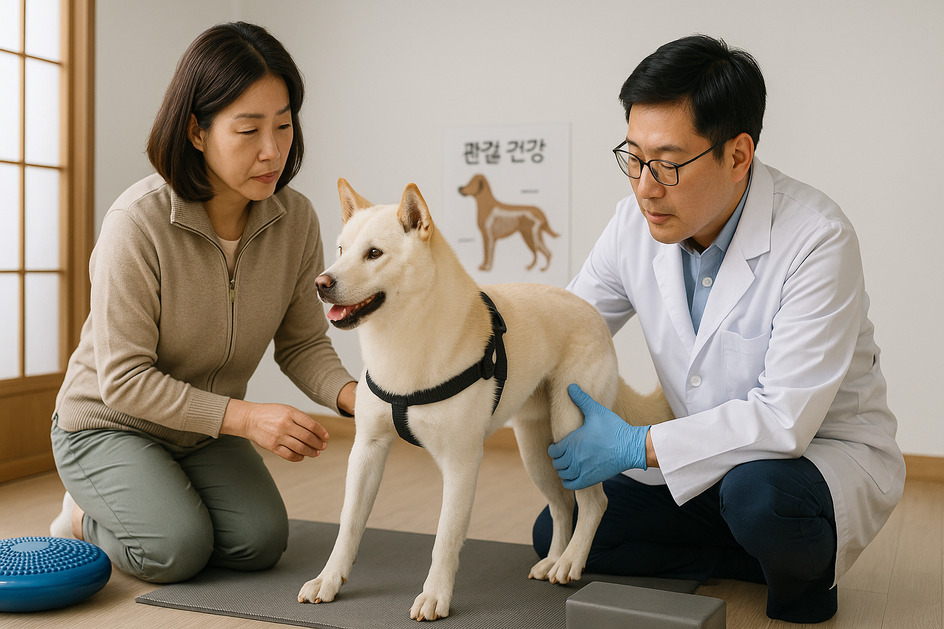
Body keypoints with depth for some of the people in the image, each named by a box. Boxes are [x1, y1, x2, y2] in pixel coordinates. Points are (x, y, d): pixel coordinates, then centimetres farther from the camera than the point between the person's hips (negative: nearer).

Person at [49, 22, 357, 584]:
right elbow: (123, 379, -25)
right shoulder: (138, 222, -28)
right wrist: (246, 417, -34)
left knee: (261, 542, -14)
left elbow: (303, 343, -5)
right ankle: (86, 514, 10)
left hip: (207, 429, 5)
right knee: (178, 549, -24)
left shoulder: (295, 218, -14)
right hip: (109, 424, -4)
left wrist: (352, 394, -27)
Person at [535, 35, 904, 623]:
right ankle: (759, 557, 2)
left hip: (828, 451, -6)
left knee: (758, 493, -39)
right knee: (558, 533, -5)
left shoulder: (817, 238, -28)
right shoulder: (638, 221, -10)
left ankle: (807, 575, -3)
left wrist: (635, 448, -29)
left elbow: (786, 419, -31)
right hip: (711, 456, 6)